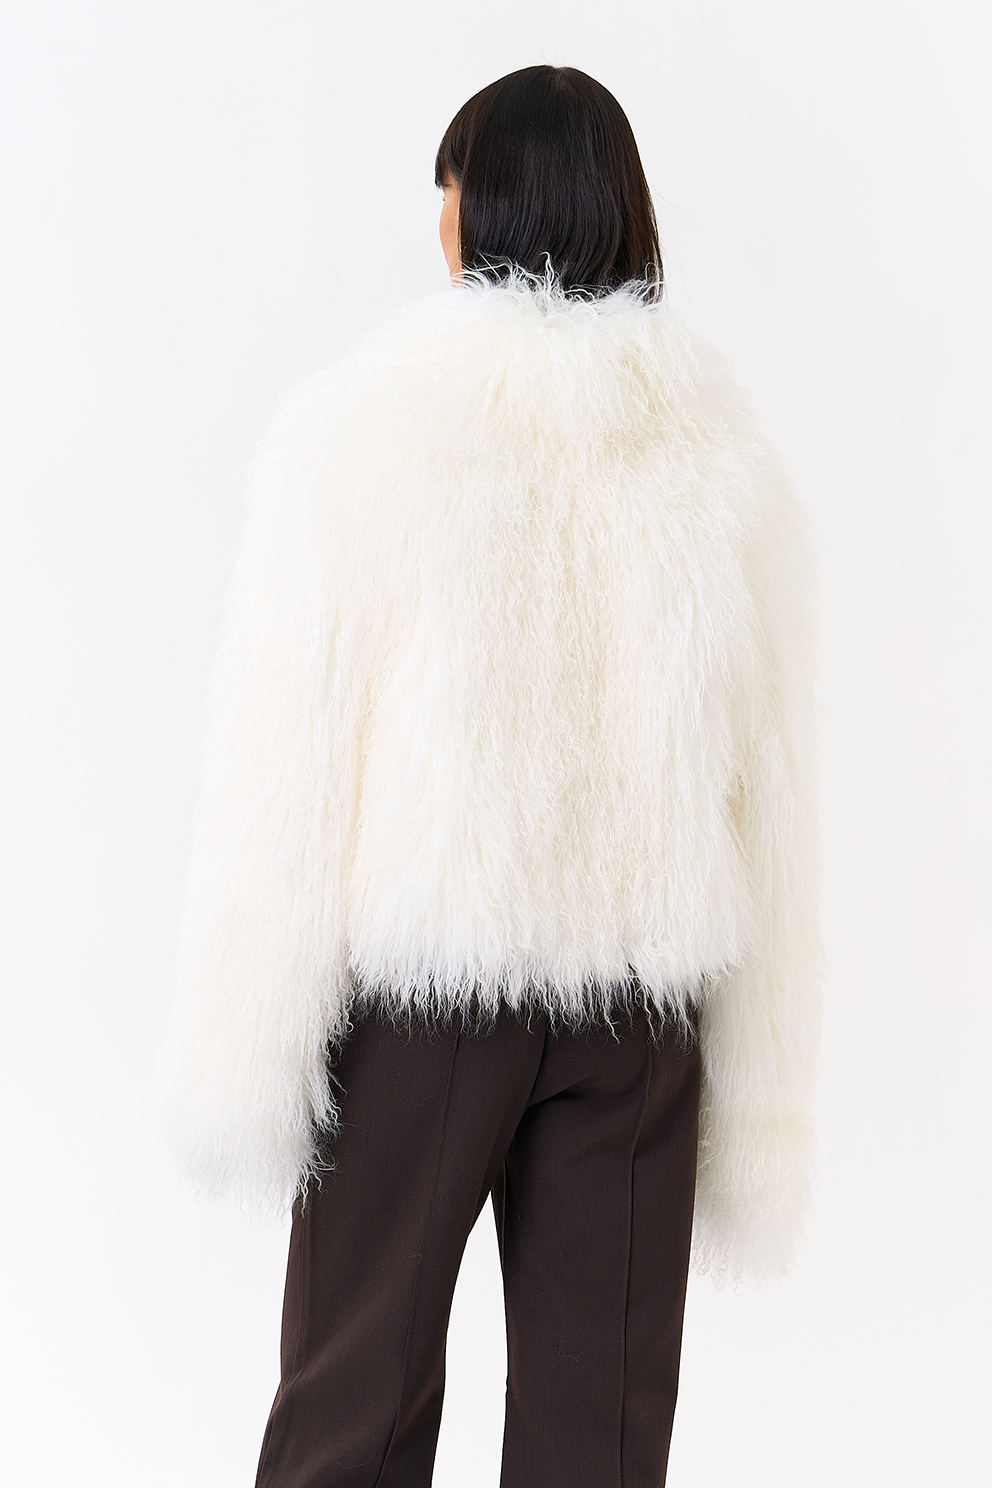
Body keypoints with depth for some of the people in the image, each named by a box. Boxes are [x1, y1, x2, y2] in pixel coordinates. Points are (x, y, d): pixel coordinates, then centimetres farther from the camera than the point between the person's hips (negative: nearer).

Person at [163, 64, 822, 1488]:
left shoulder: (362, 426, -7)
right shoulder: (725, 452, 2)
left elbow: (283, 777, -9)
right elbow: (773, 794, 3)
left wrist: (244, 1062, -3)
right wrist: (759, 1116, 9)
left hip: (420, 972, -2)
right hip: (644, 992, 3)